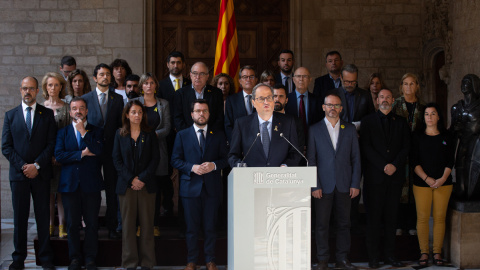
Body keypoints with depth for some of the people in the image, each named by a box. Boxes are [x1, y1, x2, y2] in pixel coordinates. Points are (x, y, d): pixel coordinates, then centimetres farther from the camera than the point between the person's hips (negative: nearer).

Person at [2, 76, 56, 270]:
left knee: (43, 217, 2)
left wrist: (37, 165, -11)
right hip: (18, 174, 1)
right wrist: (22, 166, -8)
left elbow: (52, 144, 0)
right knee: (19, 218, 3)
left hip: (41, 174, -1)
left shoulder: (47, 114, 6)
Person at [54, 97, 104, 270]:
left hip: (91, 184, -1)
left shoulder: (96, 131, 7)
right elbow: (59, 156, -4)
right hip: (70, 184, 1)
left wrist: (83, 132, -11)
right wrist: (81, 154, -11)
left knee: (92, 223, 1)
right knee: (72, 224, 4)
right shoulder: (63, 132, 9)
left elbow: (99, 151, -12)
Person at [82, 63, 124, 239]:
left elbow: (121, 125, 6)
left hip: (112, 148, 1)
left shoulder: (118, 99, 7)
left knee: (112, 188, 3)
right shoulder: (86, 98, 5)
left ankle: (112, 226, 10)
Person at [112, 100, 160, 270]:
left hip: (146, 185, 0)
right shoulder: (120, 134, 8)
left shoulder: (150, 134, 7)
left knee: (147, 224, 0)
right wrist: (130, 179, -9)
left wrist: (143, 178, -10)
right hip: (126, 186, 0)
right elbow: (117, 159, 2)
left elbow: (155, 159, 2)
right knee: (128, 224, 1)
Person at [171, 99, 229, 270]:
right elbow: (175, 160, 3)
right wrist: (192, 167, -12)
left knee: (210, 226, 4)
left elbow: (226, 158, 7)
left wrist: (214, 165, -13)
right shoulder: (182, 135, 7)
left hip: (212, 187, 0)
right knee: (192, 227, 4)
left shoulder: (218, 135, 9)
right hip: (191, 187, 0)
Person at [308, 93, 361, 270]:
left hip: (344, 185, 2)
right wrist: (314, 186, -7)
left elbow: (356, 158, 8)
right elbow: (311, 160, 0)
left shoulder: (350, 129, 9)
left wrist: (355, 184, 0)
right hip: (323, 185, -2)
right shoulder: (314, 130, 3)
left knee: (344, 223, 6)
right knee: (322, 224, 1)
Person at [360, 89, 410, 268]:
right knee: (374, 218, -2)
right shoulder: (368, 121, 7)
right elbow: (366, 148, -3)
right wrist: (383, 166, -12)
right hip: (375, 176, -2)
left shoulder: (401, 122, 13)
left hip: (395, 175, 2)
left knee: (391, 217, 4)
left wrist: (394, 165, -10)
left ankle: (390, 255, 8)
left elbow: (406, 147, 6)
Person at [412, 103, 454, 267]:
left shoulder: (446, 137, 9)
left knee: (440, 217, 0)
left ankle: (437, 252, 7)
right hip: (422, 183, -1)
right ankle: (424, 252, 5)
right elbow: (414, 161, -1)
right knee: (422, 218, -4)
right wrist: (427, 178, -12)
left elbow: (451, 161, 4)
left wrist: (443, 178, -11)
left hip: (443, 183, 1)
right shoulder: (417, 137, 6)